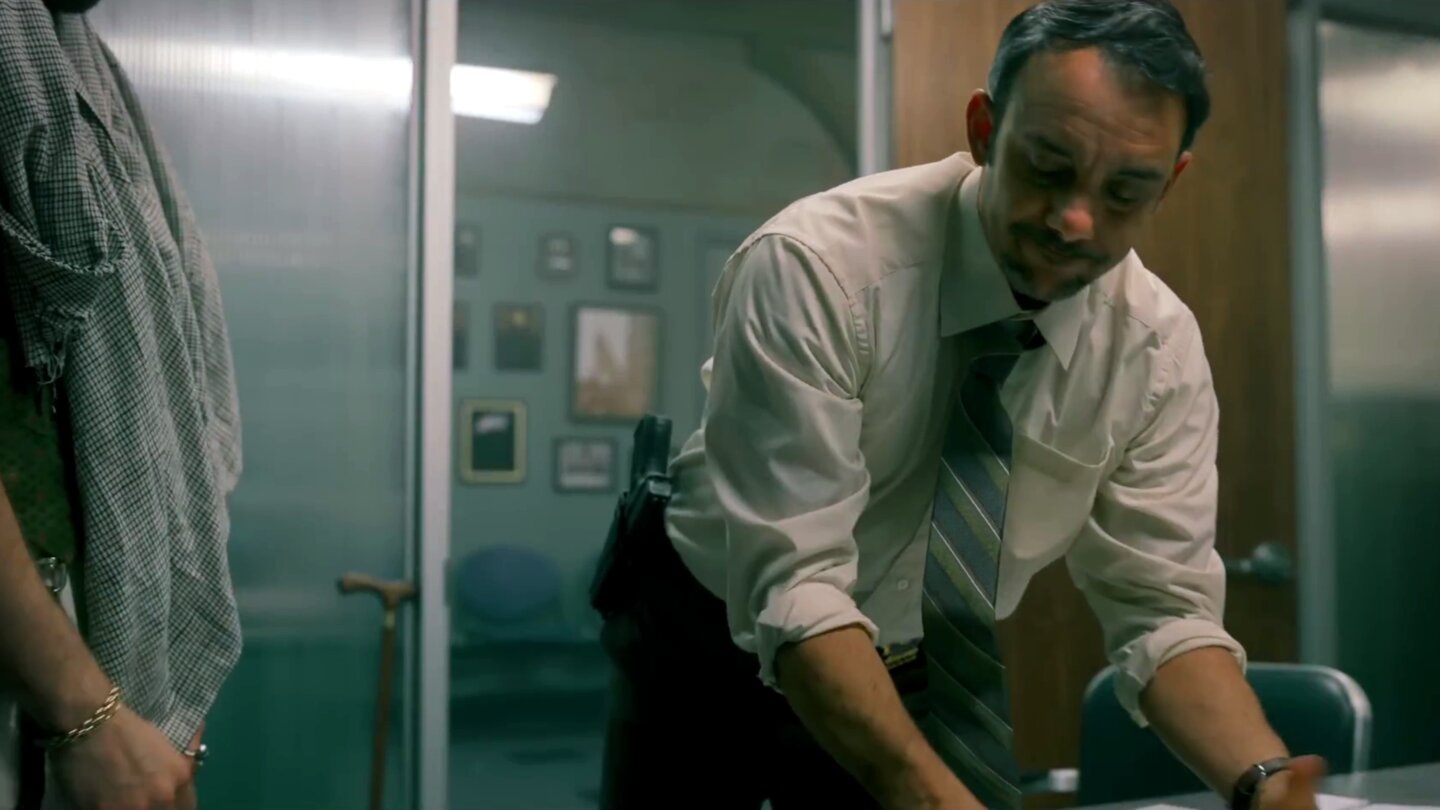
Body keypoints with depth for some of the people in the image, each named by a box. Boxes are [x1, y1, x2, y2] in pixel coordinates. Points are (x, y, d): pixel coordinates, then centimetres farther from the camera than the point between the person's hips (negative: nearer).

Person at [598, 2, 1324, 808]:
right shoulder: (815, 265, -28)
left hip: (930, 679, 3)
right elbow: (792, 586, -32)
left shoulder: (1162, 348, -14)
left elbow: (1165, 610, -14)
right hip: (716, 649, -2)